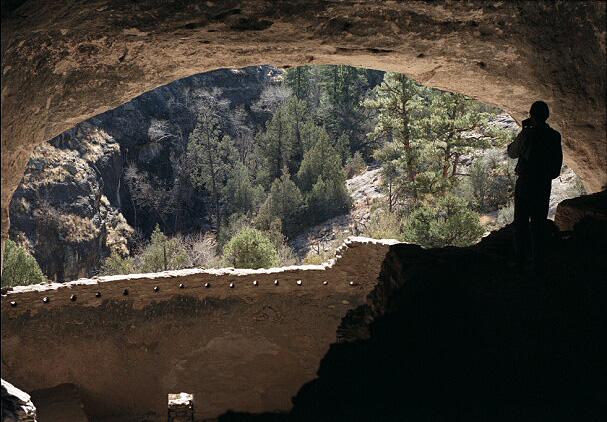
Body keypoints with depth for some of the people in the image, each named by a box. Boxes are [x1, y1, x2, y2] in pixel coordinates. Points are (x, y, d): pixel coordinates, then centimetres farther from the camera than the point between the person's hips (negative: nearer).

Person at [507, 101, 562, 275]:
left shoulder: (526, 135, -13)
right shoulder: (555, 136, -2)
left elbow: (512, 152, 3)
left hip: (525, 183, -3)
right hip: (545, 184, 3)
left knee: (521, 223, 8)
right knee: (539, 224, 9)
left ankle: (520, 262, 10)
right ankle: (538, 265, 9)